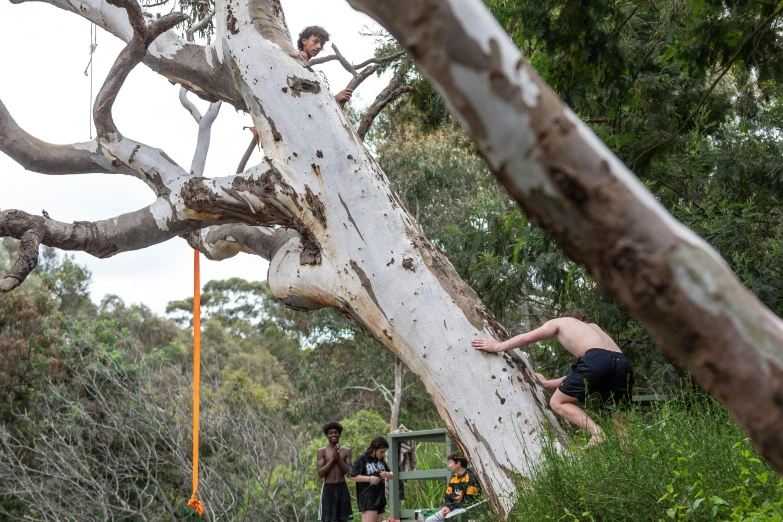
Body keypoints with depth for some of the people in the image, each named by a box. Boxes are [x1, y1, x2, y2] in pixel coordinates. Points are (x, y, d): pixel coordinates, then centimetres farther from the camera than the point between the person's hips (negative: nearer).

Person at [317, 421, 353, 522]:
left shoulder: (346, 451, 7)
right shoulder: (322, 451, 1)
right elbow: (320, 473, -7)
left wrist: (339, 458, -11)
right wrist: (332, 458, -12)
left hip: (342, 488, 2)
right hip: (328, 488, -2)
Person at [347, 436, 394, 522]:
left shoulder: (381, 460, 14)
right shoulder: (362, 459, -7)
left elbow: (392, 475, 21)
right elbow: (351, 476, -11)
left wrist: (387, 475, -4)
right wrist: (369, 478, -20)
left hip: (380, 498, 7)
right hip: (368, 499, -7)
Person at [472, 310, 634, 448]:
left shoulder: (560, 322, 27)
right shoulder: (592, 327, 41)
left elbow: (527, 338, 27)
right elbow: (579, 376, 41)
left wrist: (497, 346, 41)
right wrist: (548, 383, 50)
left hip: (596, 359, -6)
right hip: (622, 361, 6)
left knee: (557, 402, 8)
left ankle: (597, 434, -12)